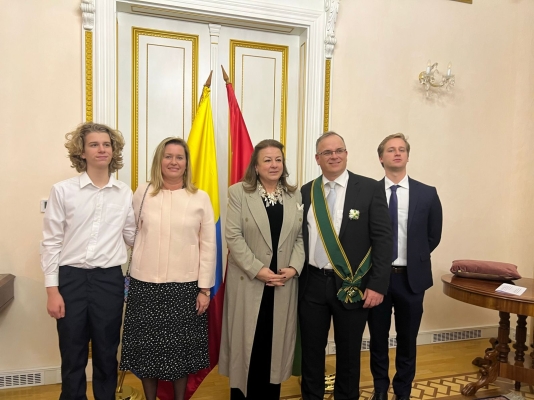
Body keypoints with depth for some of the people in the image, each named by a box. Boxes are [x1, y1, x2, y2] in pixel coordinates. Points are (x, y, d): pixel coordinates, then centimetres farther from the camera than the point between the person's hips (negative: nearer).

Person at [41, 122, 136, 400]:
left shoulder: (125, 193, 3)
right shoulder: (63, 190, -4)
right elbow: (51, 242, -2)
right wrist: (52, 289, -5)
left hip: (109, 279, 2)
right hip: (71, 277, -1)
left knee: (107, 354, 14)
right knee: (72, 354, 11)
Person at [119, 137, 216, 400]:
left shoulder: (201, 198, -1)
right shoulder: (142, 193, 2)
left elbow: (208, 245, -1)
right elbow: (131, 235, 5)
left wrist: (204, 288, -3)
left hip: (185, 287, 0)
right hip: (145, 285, 1)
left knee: (181, 348, 12)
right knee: (148, 347, 11)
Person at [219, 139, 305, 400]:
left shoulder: (295, 195, 9)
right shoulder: (239, 192, -1)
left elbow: (301, 236, 7)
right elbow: (233, 236, -8)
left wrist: (294, 267, -9)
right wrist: (257, 270, -15)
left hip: (283, 283, 3)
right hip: (248, 281, -3)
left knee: (275, 342, 10)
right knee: (246, 341, 6)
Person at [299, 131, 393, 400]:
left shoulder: (370, 189, -4)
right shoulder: (305, 192, 5)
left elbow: (383, 239, -6)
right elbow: (298, 238, 8)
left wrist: (377, 285, -12)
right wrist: (295, 277, 3)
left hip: (352, 286, -2)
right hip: (312, 284, 3)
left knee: (349, 353, 14)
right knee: (311, 350, 15)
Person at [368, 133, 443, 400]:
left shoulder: (427, 194, -1)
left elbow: (433, 236, 7)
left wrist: (414, 260, 5)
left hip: (411, 277, 1)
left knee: (407, 340, 15)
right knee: (378, 338, 14)